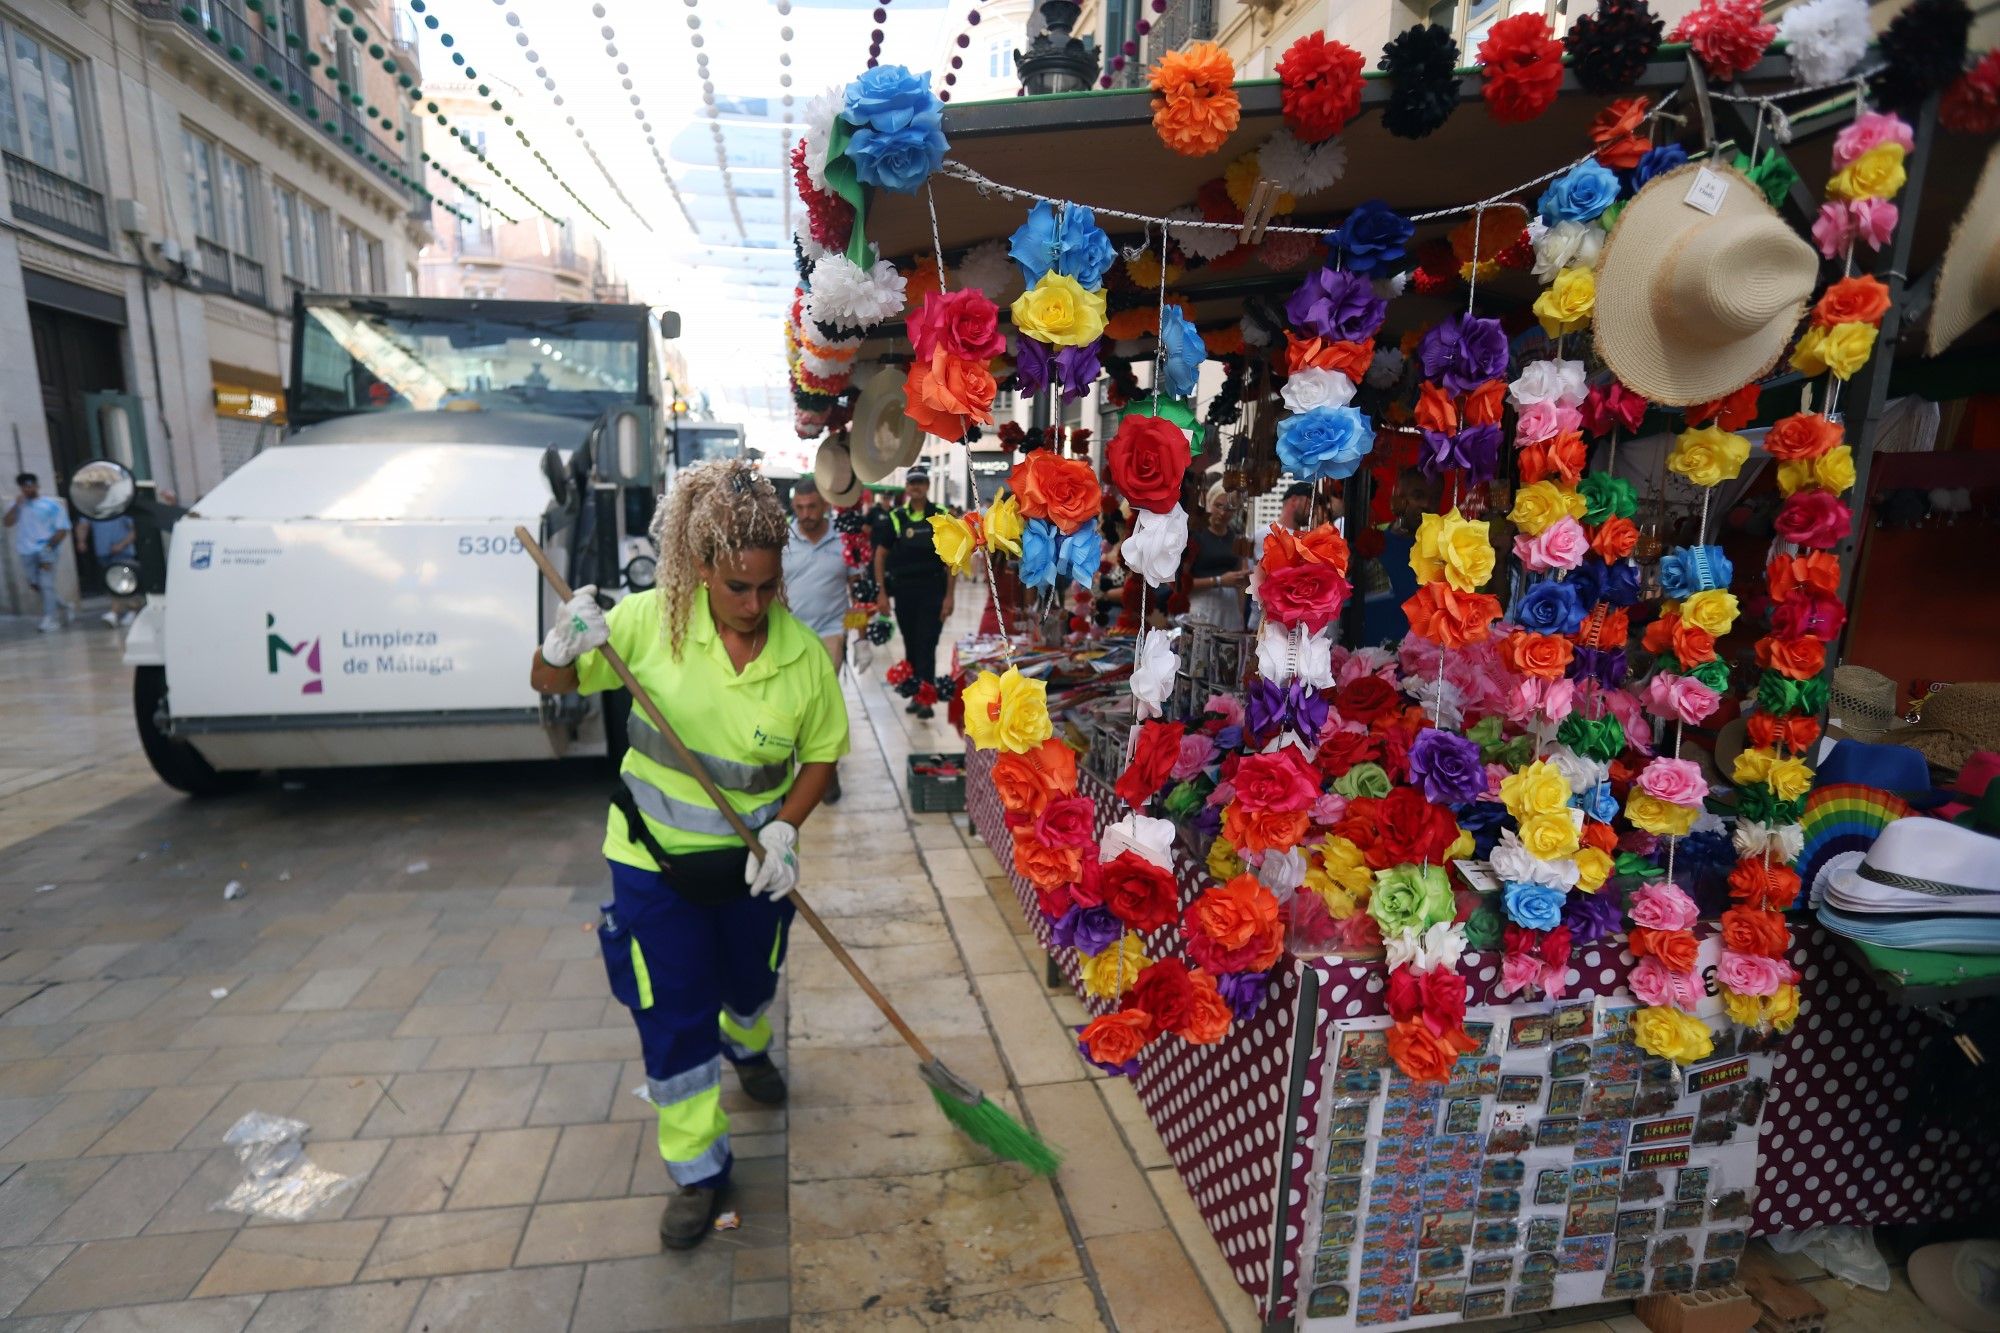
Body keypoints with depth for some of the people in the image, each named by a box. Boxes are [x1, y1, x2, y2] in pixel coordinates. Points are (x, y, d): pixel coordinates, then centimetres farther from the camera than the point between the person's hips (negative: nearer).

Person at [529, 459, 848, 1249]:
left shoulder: (803, 653, -16)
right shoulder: (651, 621, -19)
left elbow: (821, 752, -4)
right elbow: (550, 684, -8)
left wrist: (785, 828, -17)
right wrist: (563, 648, -31)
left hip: (752, 858, 2)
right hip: (656, 856, -1)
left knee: (751, 979, 25)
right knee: (673, 1014, 6)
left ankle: (746, 1044, 62)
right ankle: (697, 1170, 28)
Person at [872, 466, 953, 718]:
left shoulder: (942, 517, 0)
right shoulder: (895, 518, 4)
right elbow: (880, 557, 7)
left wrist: (949, 596, -6)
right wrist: (882, 592, 0)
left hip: (933, 592, -2)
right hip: (903, 591, 3)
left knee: (927, 646, -6)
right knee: (911, 646, 11)